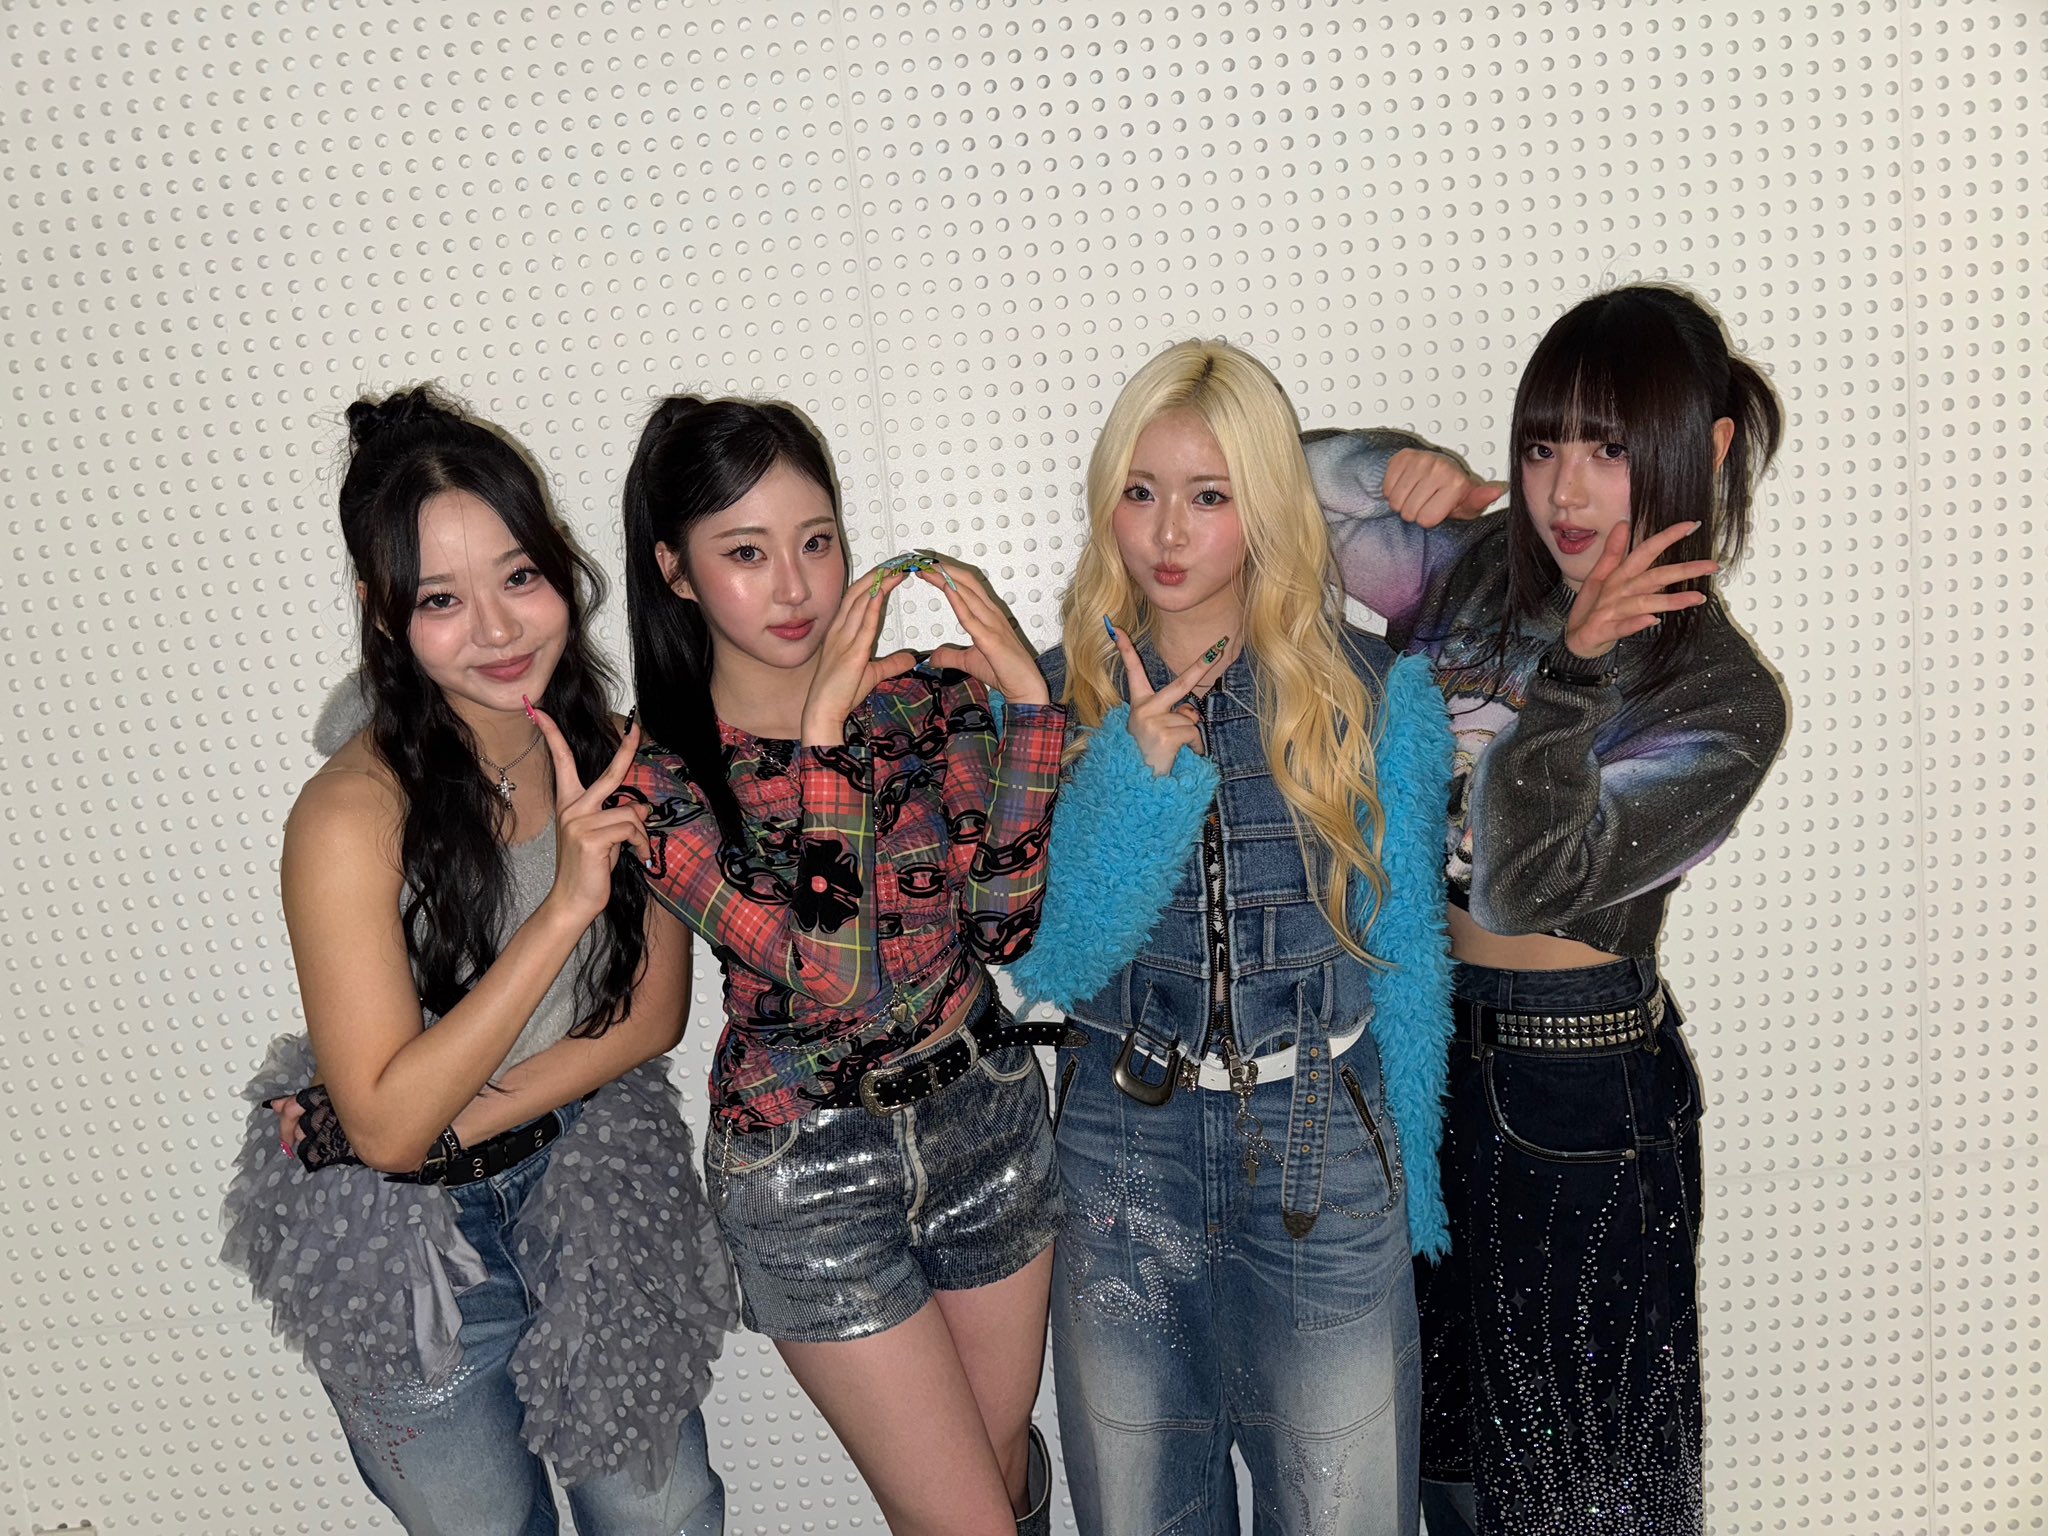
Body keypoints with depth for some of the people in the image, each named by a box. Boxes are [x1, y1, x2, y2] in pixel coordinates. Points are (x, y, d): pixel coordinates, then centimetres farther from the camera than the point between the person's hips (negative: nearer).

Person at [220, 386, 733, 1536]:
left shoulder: (616, 757, -12)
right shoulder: (353, 814, -26)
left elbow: (653, 1013, -5)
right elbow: (387, 1123, -26)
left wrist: (453, 1120, -18)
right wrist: (566, 905, -35)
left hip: (592, 1185, 4)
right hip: (410, 1238, -3)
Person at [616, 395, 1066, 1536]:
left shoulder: (929, 698, -5)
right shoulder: (655, 777, -13)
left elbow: (1003, 925, -14)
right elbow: (822, 970, -24)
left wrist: (1027, 700, -21)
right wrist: (822, 729, -28)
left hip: (985, 1121, 3)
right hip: (809, 1168, -3)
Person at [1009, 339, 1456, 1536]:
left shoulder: (1377, 695, -5)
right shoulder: (1053, 698, -3)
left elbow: (1407, 955, 2)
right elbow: (1046, 964, -10)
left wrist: (1416, 1187, 5)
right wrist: (1142, 776, -23)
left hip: (1324, 1149, -1)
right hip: (1121, 1149, 1)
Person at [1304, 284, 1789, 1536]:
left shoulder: (1724, 704, -14)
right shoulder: (1479, 571, -1)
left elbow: (1526, 887, -25)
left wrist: (1574, 673, -31)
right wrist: (1379, 468, -14)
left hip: (1582, 1090, -5)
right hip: (1420, 1052, 5)